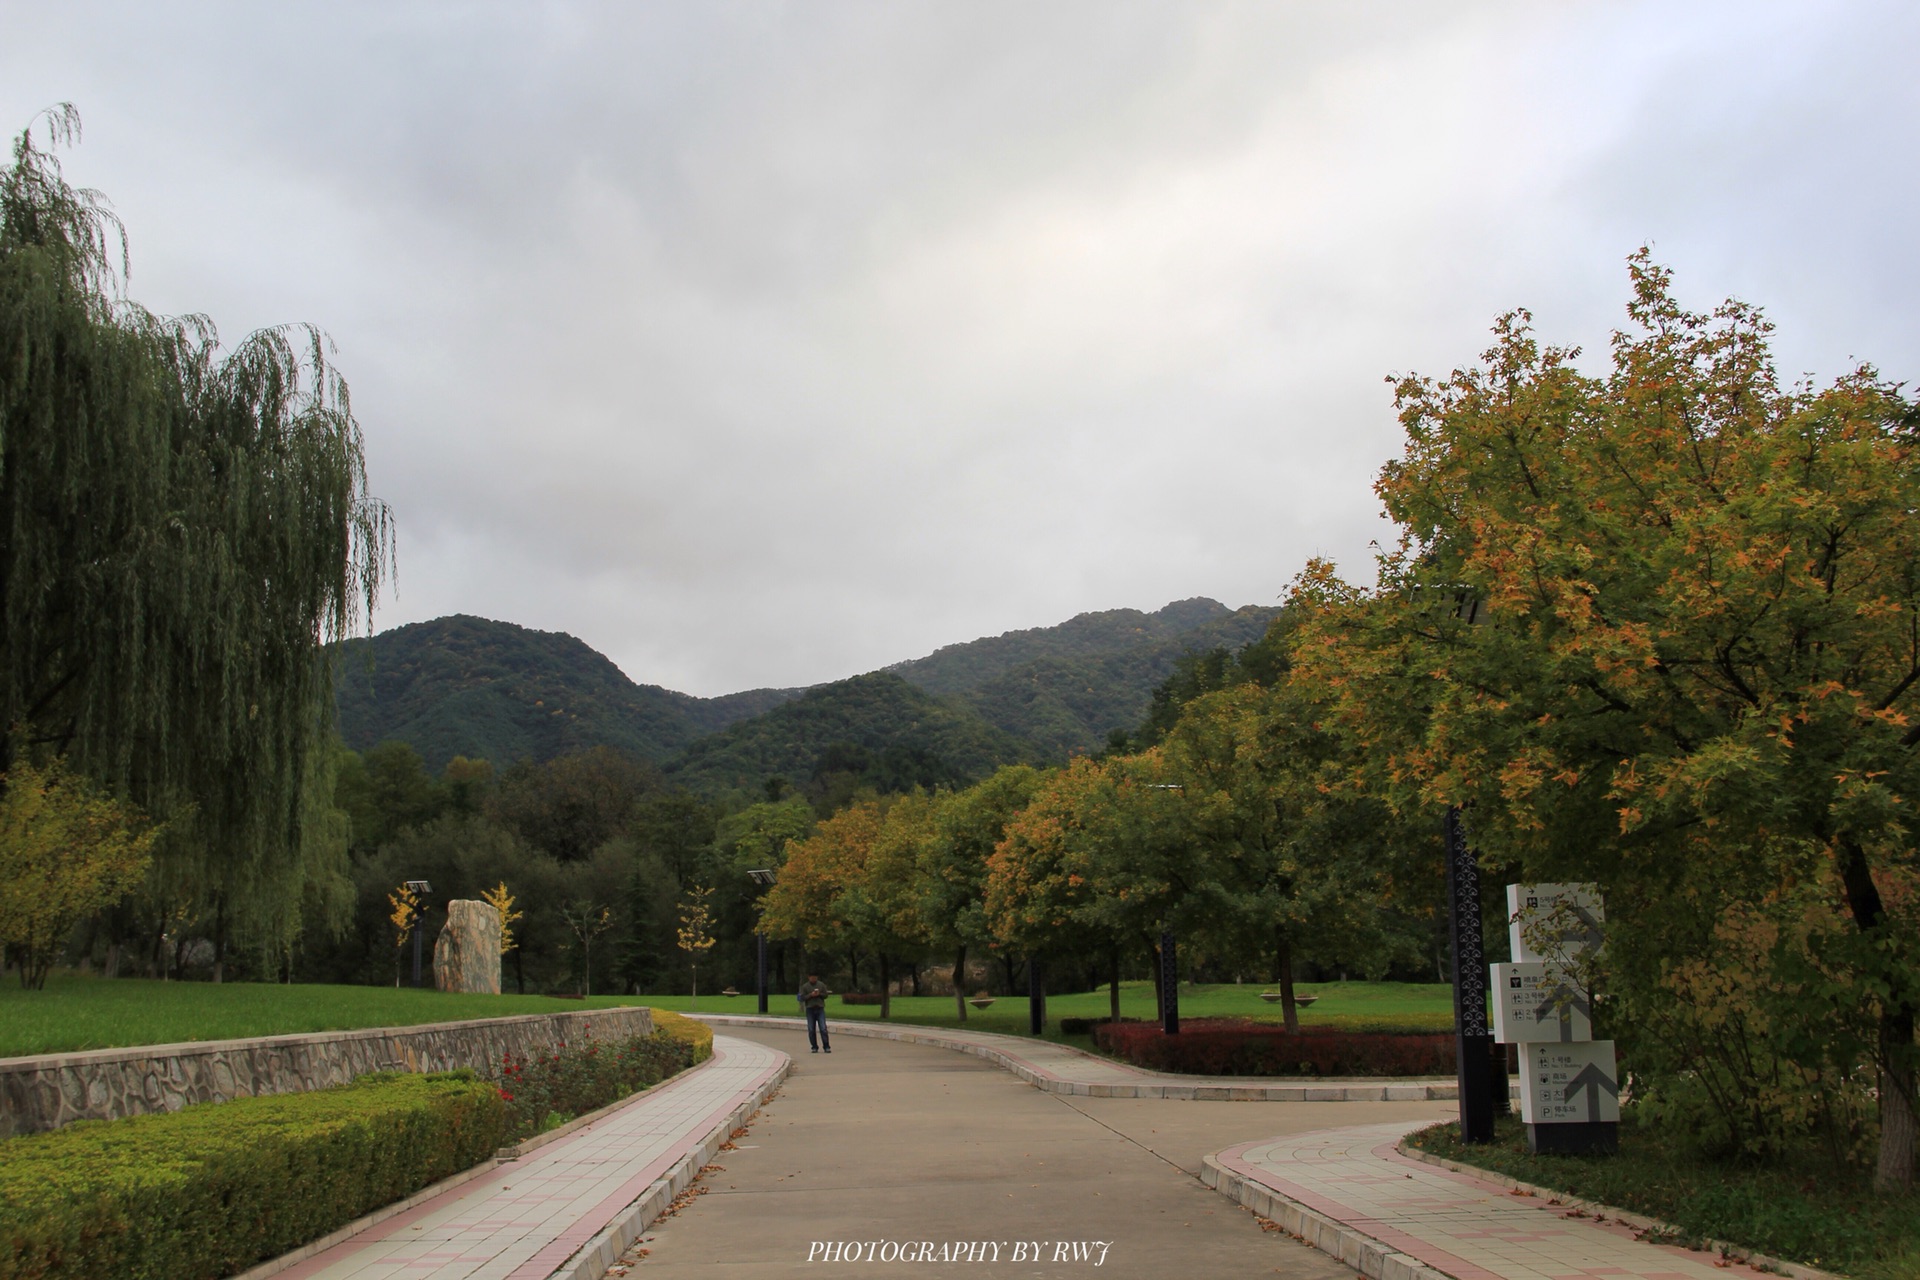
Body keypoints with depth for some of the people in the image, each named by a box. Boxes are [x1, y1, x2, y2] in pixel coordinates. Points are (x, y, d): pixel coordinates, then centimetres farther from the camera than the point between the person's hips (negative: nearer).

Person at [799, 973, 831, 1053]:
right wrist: (810, 995, -15)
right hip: (810, 1009, 0)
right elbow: (802, 998, -1)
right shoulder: (804, 986, 4)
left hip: (820, 1008, 0)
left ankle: (826, 1046, -4)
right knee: (811, 1030, 1)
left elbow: (826, 995, 7)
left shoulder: (821, 985, 6)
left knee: (823, 1028, -7)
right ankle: (814, 1047, 10)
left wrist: (819, 994, -12)